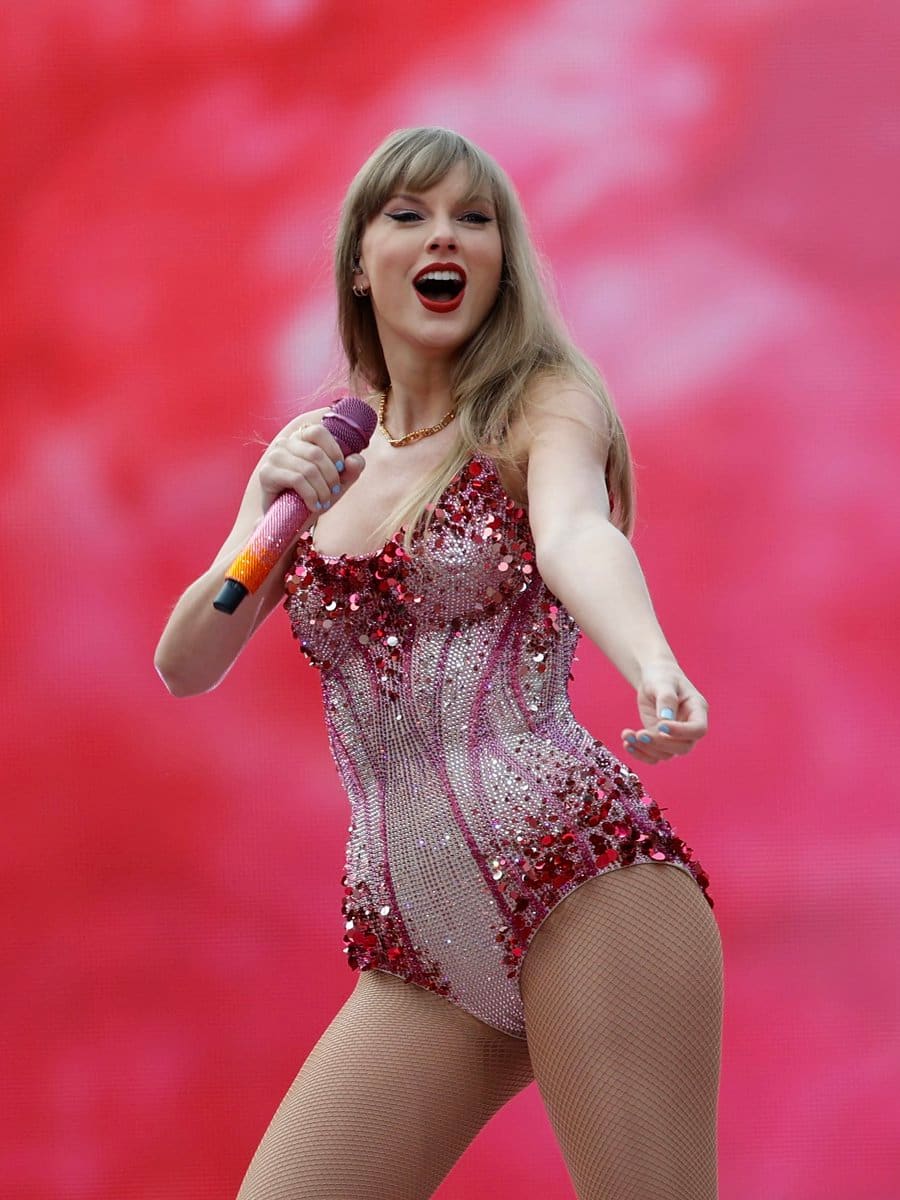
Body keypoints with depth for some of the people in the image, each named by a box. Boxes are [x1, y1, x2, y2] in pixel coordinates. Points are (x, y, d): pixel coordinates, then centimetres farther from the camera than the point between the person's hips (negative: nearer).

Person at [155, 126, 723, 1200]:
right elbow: (185, 667, 13)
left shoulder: (542, 404, 4)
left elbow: (578, 531, -19)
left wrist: (650, 663, -41)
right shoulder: (316, 450, 18)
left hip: (572, 868, -5)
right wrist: (269, 517, -5)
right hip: (416, 946, 5)